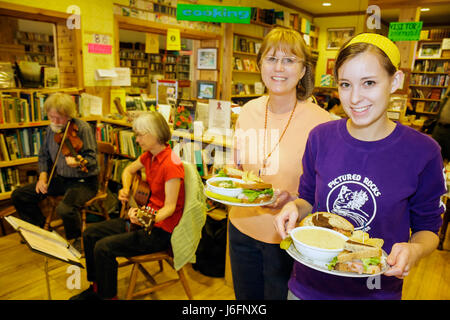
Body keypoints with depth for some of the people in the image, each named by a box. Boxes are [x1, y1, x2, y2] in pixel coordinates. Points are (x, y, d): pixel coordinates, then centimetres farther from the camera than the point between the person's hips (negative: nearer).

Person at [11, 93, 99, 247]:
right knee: (18, 195, 3)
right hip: (59, 178, 7)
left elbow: (92, 159, -20)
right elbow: (44, 155, 17)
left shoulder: (82, 128, -15)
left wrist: (78, 163, -42)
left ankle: (77, 240, -1)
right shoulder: (51, 129, 5)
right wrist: (43, 175, 1)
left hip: (83, 181, -7)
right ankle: (41, 228, 25)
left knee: (65, 209, -33)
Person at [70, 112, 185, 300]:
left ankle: (107, 295, 6)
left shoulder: (172, 165, -23)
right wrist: (125, 190, 5)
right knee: (90, 233, 7)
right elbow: (129, 170, 23)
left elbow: (170, 206, -24)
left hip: (160, 230, -9)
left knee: (104, 247, -19)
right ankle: (96, 287, 24)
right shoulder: (149, 156, 4)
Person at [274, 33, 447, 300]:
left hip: (376, 289, -1)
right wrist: (294, 208, -16)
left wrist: (414, 250, -21)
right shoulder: (321, 137, -9)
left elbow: (427, 226, -1)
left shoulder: (422, 152, -13)